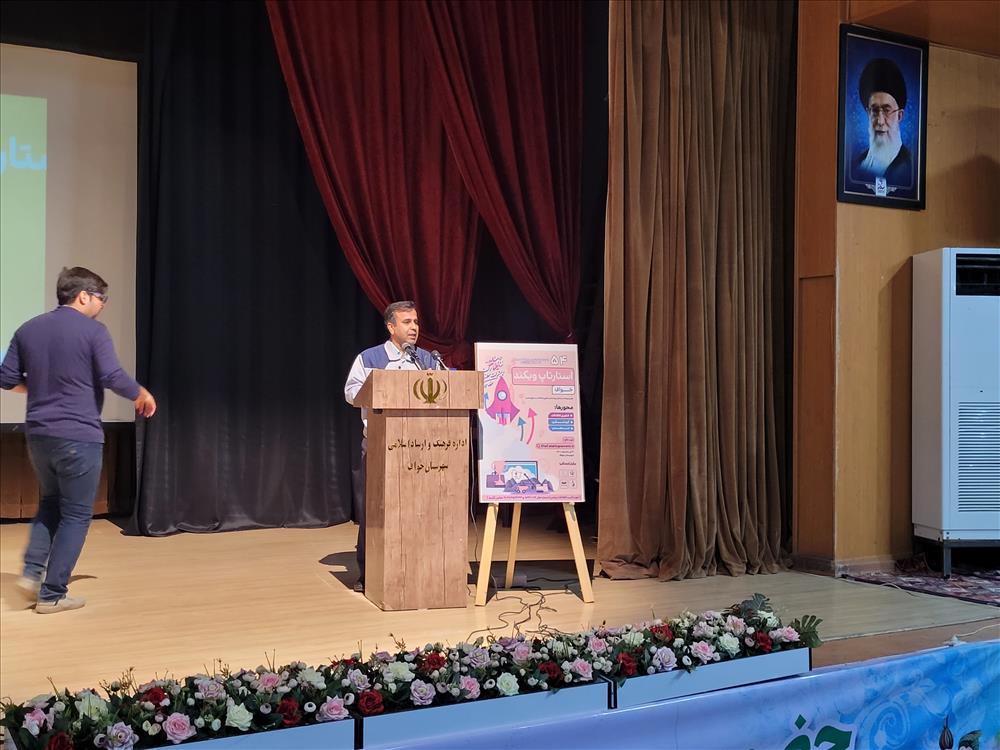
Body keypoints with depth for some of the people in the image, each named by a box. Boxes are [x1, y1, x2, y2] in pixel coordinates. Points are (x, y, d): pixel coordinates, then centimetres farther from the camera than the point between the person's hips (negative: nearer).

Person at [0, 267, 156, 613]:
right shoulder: (93, 331, -9)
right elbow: (113, 377, -17)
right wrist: (143, 395, 0)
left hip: (38, 434, 6)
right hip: (79, 436, -6)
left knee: (51, 503, 25)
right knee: (76, 514, 5)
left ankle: (33, 570, 12)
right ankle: (51, 594, 6)